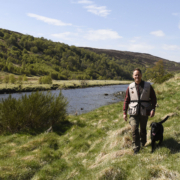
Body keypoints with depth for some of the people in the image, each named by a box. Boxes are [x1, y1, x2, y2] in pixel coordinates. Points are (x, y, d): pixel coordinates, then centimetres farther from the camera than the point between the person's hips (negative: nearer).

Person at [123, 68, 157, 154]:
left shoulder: (148, 86, 1)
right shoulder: (130, 87, 2)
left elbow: (153, 98, 5)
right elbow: (126, 100, 6)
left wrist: (153, 109, -7)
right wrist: (124, 112, 3)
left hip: (144, 112, 1)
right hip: (134, 112, 0)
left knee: (143, 129, 14)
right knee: (134, 129, -11)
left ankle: (143, 143, 38)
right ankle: (136, 148, -2)